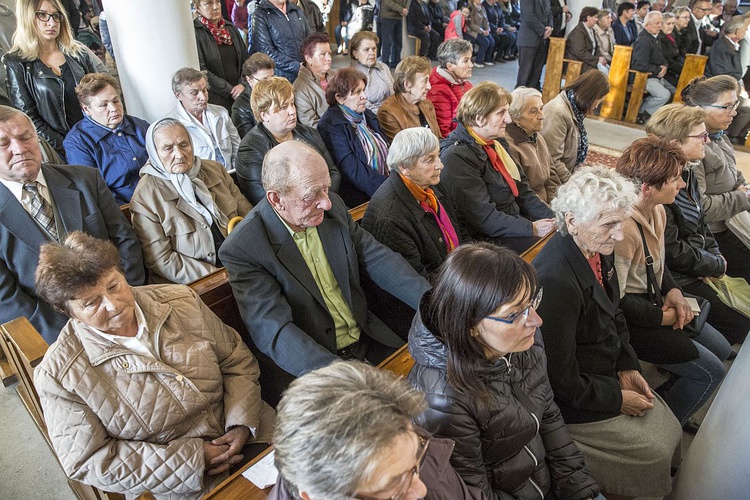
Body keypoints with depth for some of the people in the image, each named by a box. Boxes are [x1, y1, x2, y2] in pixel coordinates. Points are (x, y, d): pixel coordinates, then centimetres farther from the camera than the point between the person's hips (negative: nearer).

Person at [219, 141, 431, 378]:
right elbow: (273, 330, -24)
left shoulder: (333, 206, -2)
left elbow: (377, 258, 1)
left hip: (369, 340, 6)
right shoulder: (242, 249, -19)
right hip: (312, 367, -5)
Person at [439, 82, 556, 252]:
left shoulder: (494, 144, 11)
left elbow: (522, 190, 13)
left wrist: (553, 219, 2)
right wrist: (532, 229, -18)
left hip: (515, 221, 9)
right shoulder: (456, 158, -19)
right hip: (489, 239, -9)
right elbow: (484, 218, -22)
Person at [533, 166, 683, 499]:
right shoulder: (556, 280, -35)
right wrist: (617, 398, -13)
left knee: (670, 430, 14)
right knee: (655, 454, -1)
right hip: (570, 402, -8)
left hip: (608, 373, 9)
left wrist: (628, 367, 1)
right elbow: (562, 381, -25)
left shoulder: (597, 247, -7)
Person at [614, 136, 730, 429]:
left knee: (721, 349, 16)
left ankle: (664, 404, 31)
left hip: (653, 302, 10)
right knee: (710, 371, -5)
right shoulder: (624, 228, -32)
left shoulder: (657, 211, 0)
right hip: (628, 322, -10)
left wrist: (673, 291, -1)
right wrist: (662, 317, -14)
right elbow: (616, 301, -26)